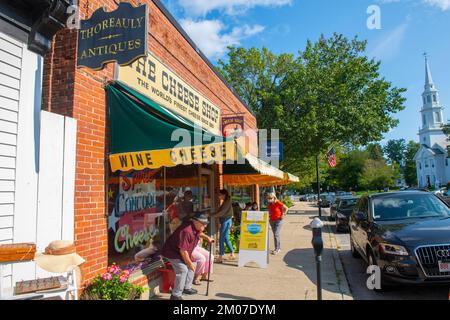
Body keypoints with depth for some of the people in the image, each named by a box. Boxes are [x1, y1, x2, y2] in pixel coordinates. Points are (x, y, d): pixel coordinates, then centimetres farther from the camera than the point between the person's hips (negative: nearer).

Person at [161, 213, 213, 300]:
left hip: (183, 252, 10)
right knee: (182, 269, -21)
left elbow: (199, 233, 24)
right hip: (172, 252, -10)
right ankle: (176, 295, -11)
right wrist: (189, 262, -20)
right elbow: (183, 250, -31)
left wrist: (206, 237, 9)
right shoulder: (186, 231, -35)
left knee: (191, 266, 15)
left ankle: (187, 287, 31)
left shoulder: (196, 228, -5)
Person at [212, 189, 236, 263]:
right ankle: (232, 254, 25)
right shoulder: (226, 202, 14)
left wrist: (212, 215, -18)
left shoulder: (227, 202, -14)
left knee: (221, 239, -6)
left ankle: (220, 257, -2)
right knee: (226, 239, 16)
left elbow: (221, 212, -20)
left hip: (226, 221, -10)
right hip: (225, 221, 10)